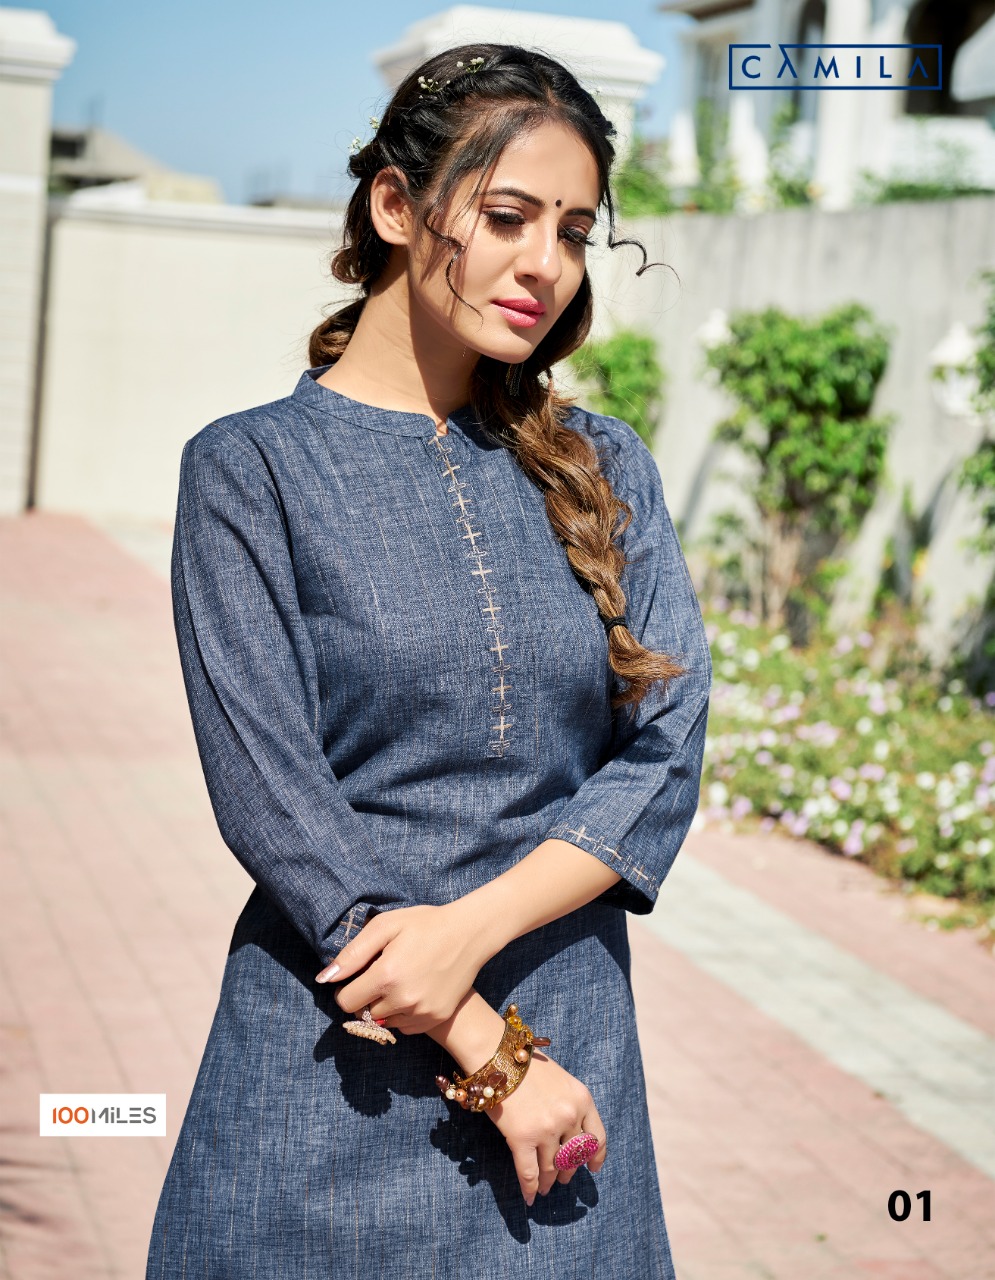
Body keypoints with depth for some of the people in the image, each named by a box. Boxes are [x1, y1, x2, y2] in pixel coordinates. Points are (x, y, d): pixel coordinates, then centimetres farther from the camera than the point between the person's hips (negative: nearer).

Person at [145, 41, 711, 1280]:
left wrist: (472, 926, -16)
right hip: (336, 1084, -3)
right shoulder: (252, 470, -4)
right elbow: (272, 806, -11)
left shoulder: (606, 470, 8)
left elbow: (668, 758, 0)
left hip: (570, 1034, 3)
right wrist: (488, 1053, -13)